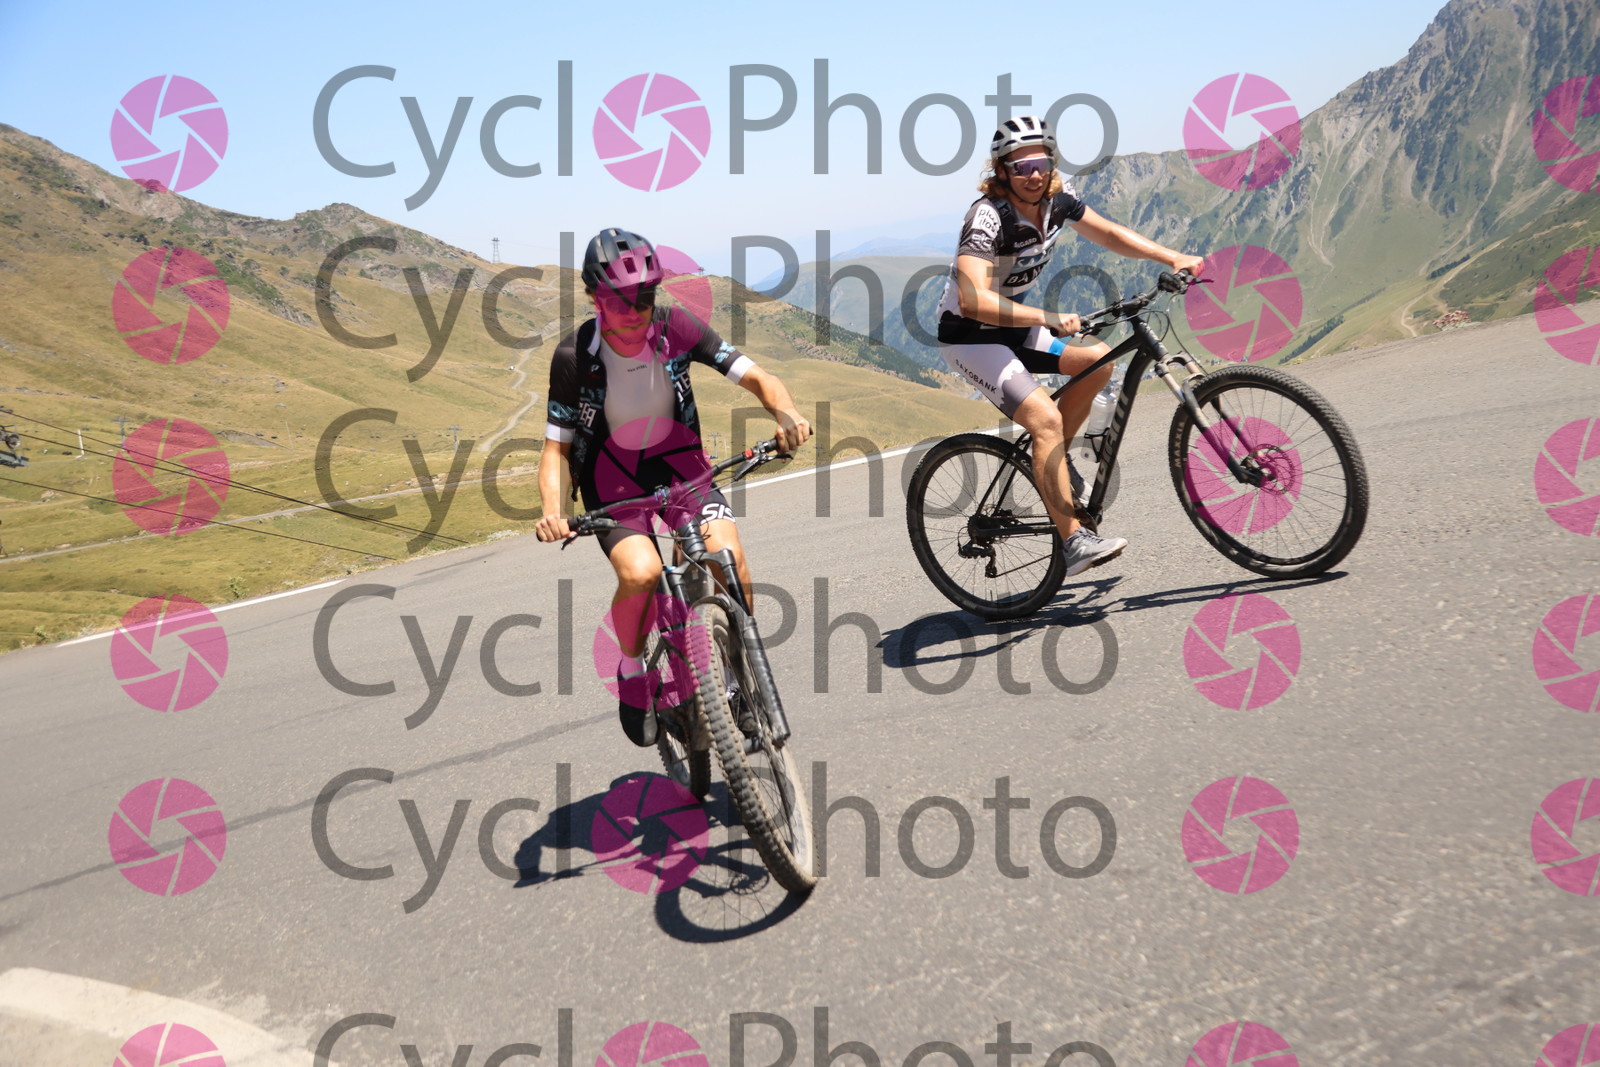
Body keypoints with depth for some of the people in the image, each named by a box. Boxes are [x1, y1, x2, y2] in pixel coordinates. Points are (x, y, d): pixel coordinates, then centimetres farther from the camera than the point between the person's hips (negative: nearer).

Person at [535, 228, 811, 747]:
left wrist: (787, 415, -38)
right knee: (640, 572, -30)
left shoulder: (675, 327, -16)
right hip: (613, 475, -1)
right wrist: (552, 509, -31)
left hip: (679, 461, 2)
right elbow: (557, 446, -13)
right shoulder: (574, 355, -18)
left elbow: (757, 377, -16)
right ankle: (631, 672, 2)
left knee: (730, 558, -23)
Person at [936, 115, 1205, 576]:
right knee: (1046, 418, -21)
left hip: (1013, 325, 8)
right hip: (970, 336, -8)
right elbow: (974, 300, -39)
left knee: (1099, 360, -4)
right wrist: (1049, 319, -40)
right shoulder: (987, 217, -27)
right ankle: (1074, 541, -18)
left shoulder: (1056, 197, -5)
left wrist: (1173, 258, -2)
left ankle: (1051, 460, 12)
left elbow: (1108, 233, 8)